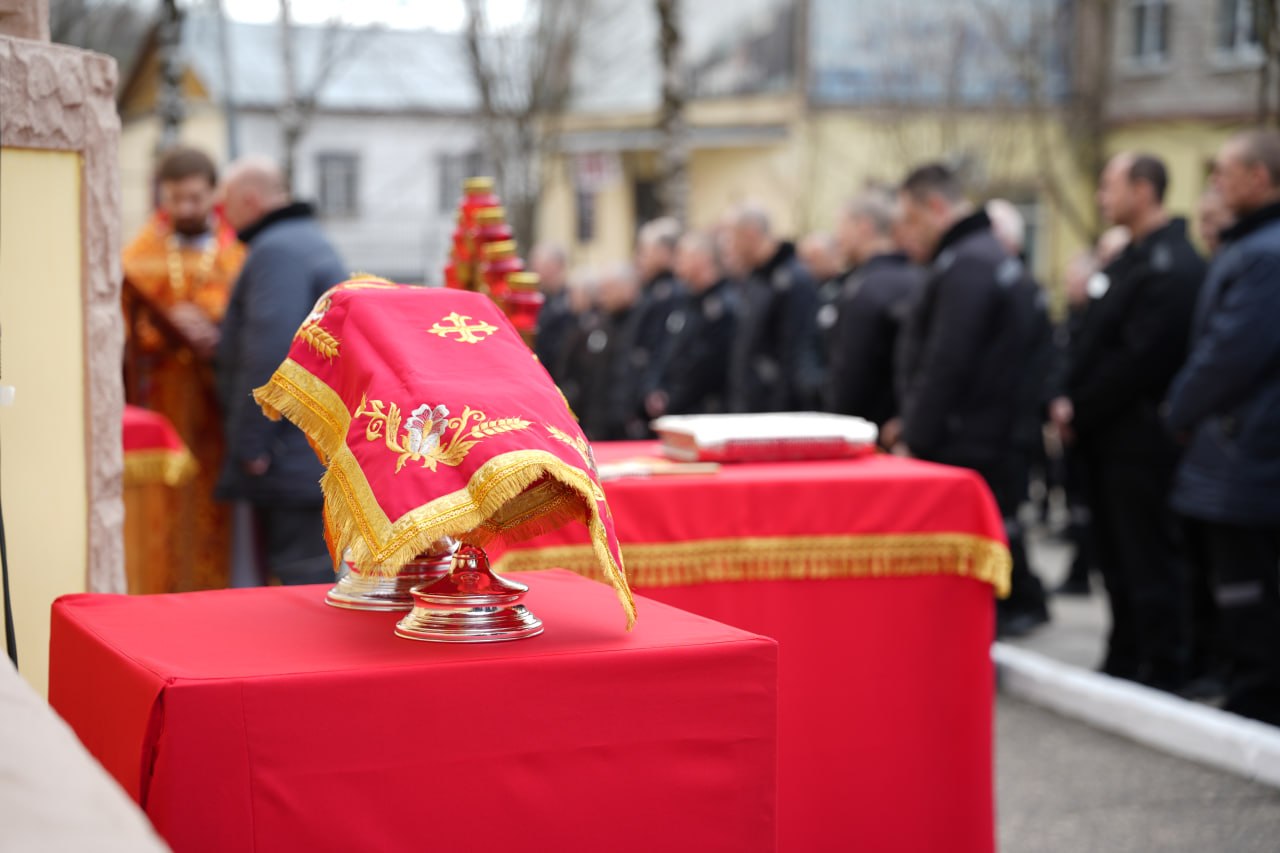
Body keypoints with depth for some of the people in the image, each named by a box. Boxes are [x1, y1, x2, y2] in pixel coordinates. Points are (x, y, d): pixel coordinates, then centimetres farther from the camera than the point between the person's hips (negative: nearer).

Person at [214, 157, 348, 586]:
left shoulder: (276, 251, -12)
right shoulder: (311, 241, 22)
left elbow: (268, 353, -21)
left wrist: (251, 446, -19)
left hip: (295, 456, -11)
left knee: (303, 576, -9)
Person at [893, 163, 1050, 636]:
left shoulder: (965, 267, -13)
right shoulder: (997, 261, 20)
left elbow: (945, 365, -21)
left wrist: (915, 440, -16)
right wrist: (915, 425, 16)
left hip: (966, 453, -10)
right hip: (1000, 449, 10)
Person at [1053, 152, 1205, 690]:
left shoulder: (1171, 267, -16)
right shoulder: (1131, 259, 16)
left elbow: (1141, 358, -21)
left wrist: (1080, 410, -14)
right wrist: (1070, 401, 3)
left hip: (1141, 439, -9)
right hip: (1108, 437, 9)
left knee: (1148, 560, -3)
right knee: (1117, 557, 14)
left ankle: (1164, 674, 4)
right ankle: (1124, 664, 24)